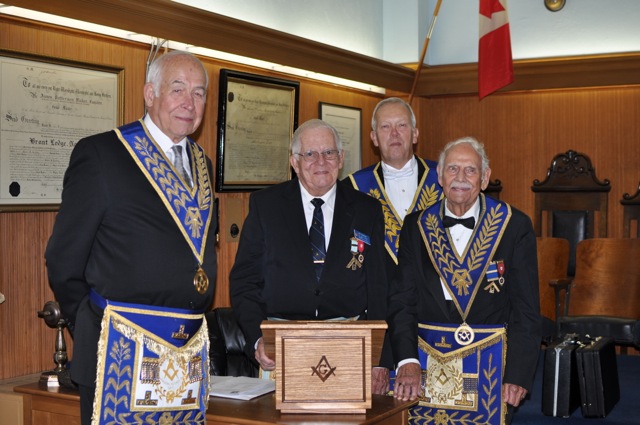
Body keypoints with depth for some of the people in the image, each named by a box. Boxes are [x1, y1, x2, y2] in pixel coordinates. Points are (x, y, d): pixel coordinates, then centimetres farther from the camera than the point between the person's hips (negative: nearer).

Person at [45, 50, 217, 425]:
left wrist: (199, 325, 14)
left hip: (191, 352, 6)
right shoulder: (100, 154, -5)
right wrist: (96, 331, 0)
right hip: (122, 350, -5)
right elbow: (65, 258, -3)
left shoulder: (202, 163, 14)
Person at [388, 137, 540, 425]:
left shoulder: (514, 226, -2)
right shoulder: (416, 226, 4)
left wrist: (518, 374, -9)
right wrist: (407, 360, -13)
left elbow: (527, 309, -3)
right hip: (427, 365, 2)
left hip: (489, 366, -1)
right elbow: (402, 301, 0)